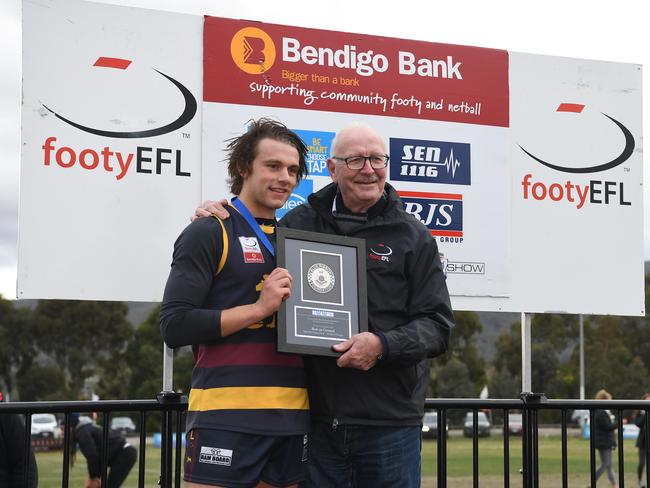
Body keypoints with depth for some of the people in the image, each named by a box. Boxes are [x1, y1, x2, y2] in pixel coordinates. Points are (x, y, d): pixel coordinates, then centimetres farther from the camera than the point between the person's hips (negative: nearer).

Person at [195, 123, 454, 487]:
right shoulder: (299, 224, 9)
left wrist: (384, 345, -18)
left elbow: (438, 324, 1)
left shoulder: (413, 237, 4)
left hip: (390, 425, -1)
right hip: (317, 418, 2)